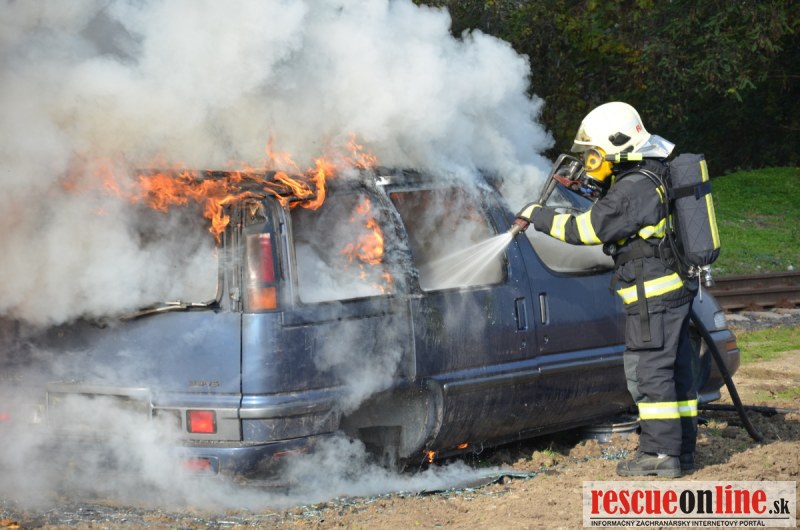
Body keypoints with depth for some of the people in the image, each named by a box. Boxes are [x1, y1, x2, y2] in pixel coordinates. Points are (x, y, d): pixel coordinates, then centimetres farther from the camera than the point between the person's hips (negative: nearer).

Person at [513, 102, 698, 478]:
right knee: (674, 370, 13)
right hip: (674, 289, 10)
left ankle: (661, 453, -3)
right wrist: (596, 192, 15)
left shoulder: (633, 190, -19)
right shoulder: (653, 176, 13)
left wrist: (538, 216, -8)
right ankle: (682, 450, 18)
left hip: (653, 294, -10)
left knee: (648, 372, -5)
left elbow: (585, 229, -19)